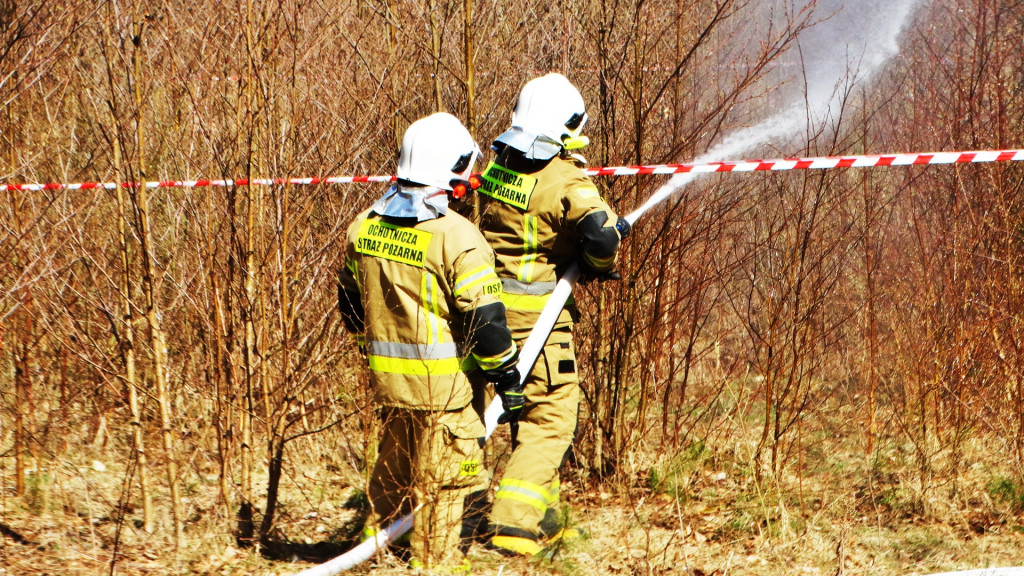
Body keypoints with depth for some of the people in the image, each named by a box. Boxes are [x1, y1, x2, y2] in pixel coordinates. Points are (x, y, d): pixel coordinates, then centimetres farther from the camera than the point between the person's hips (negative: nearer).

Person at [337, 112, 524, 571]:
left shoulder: (365, 226, 3)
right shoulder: (456, 237, -19)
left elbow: (350, 301, 15)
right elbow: (484, 318, -18)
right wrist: (506, 378, -7)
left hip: (387, 377, 7)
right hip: (445, 382, -6)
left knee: (393, 468, 22)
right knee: (442, 477, 6)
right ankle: (436, 562, 13)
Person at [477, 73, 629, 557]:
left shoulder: (495, 168, 4)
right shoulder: (565, 181, -18)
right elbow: (598, 230, -32)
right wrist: (599, 265, -9)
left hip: (492, 307, 8)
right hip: (537, 316, -7)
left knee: (526, 411, 20)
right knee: (550, 419, 1)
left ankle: (543, 518, 30)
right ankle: (512, 523, -8)